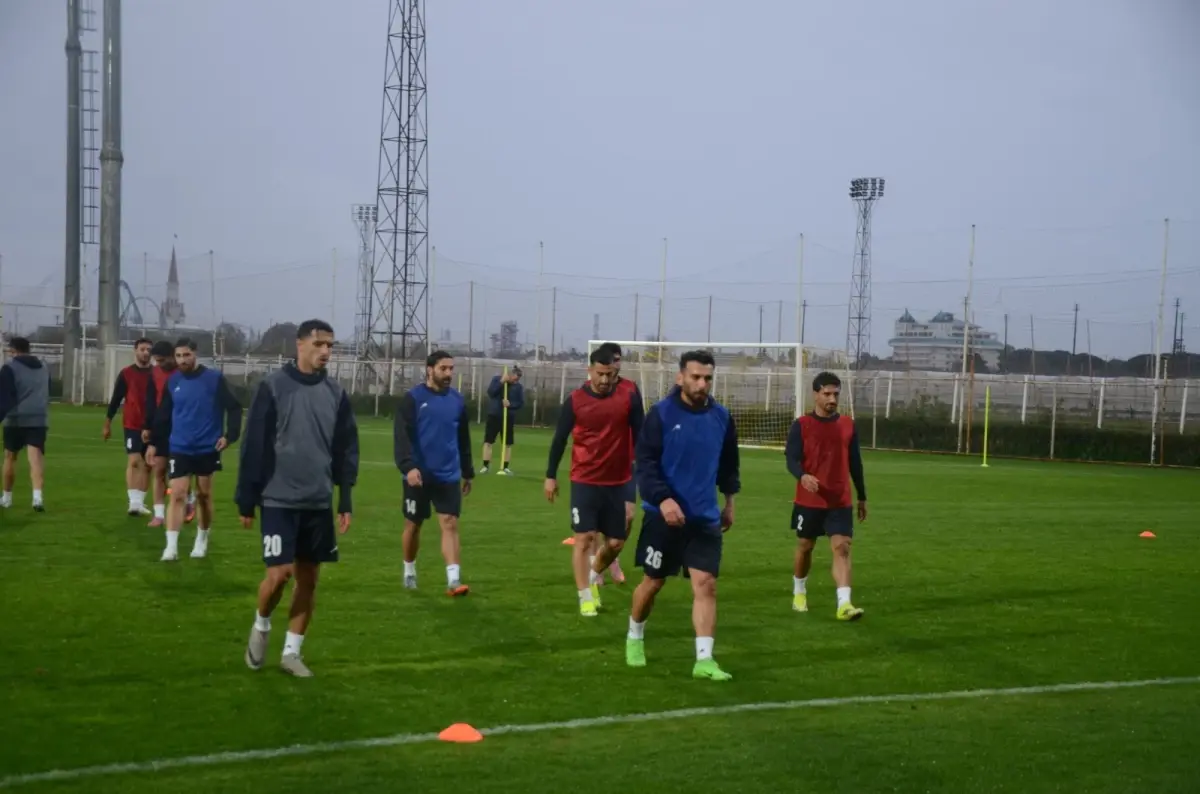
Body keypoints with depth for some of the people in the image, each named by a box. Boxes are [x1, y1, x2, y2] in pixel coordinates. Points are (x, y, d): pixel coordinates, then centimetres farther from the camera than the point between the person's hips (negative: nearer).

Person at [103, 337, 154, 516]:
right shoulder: (126, 373, -1)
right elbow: (116, 399, 2)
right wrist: (107, 424, 2)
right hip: (132, 425, -3)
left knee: (147, 464, 7)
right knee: (134, 462, -12)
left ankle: (140, 502, 15)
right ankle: (134, 502, -15)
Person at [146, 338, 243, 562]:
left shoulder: (214, 379, -7)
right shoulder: (172, 381, 2)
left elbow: (234, 408, -5)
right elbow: (163, 415, 10)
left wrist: (230, 435, -15)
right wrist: (154, 443, 8)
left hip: (207, 449, -1)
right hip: (179, 449, 1)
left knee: (204, 495, 12)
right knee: (177, 495, -8)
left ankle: (202, 541, 28)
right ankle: (171, 546, -8)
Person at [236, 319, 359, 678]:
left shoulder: (336, 394, 5)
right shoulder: (273, 386, -6)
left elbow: (346, 450, 9)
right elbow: (253, 445, -5)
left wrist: (345, 501, 5)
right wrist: (246, 499, -5)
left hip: (319, 503, 4)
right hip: (278, 500, -4)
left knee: (308, 579, 7)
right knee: (279, 573, -9)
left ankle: (291, 652, 19)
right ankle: (261, 626, 21)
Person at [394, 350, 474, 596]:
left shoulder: (457, 400, 7)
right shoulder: (413, 398, -7)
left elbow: (463, 439, 17)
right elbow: (401, 436, -14)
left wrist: (468, 472, 19)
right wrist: (408, 466, -27)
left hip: (449, 476, 3)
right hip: (419, 475, -3)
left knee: (450, 524, -7)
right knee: (413, 525, 11)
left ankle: (454, 580, -12)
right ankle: (409, 571, 31)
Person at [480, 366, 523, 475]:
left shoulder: (519, 387, -2)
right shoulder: (496, 379, -4)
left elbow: (521, 403, -2)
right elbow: (490, 392, -16)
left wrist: (511, 404, -21)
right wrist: (501, 382, -23)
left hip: (508, 417, 1)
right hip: (494, 415, -1)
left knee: (508, 443, 3)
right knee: (488, 441, -4)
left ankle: (505, 467, 11)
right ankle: (485, 466, 1)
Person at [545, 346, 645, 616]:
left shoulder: (629, 398, -4)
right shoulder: (575, 400, -5)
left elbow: (640, 437, 3)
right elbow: (560, 438, 4)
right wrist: (551, 475, 6)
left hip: (619, 482, 2)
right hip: (584, 481, -2)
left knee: (616, 542, 8)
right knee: (584, 537, -6)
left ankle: (593, 577, 36)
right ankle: (585, 597, 3)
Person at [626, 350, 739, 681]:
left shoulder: (721, 417, 3)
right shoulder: (661, 413, -10)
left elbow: (729, 463, 18)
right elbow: (645, 461, -12)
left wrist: (729, 499, 22)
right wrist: (662, 498, -24)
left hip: (705, 518, 3)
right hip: (664, 514, -3)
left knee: (706, 584, -6)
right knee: (654, 582, 10)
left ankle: (704, 659, -4)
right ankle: (634, 637, 34)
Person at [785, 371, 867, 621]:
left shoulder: (848, 425, 6)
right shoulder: (801, 425, -4)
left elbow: (855, 462, 13)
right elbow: (792, 459, -10)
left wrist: (862, 497, 16)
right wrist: (803, 476, -33)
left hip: (840, 501, 2)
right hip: (809, 501, -2)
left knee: (842, 547, -11)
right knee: (805, 546, 13)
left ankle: (844, 604, -18)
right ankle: (799, 593, 35)